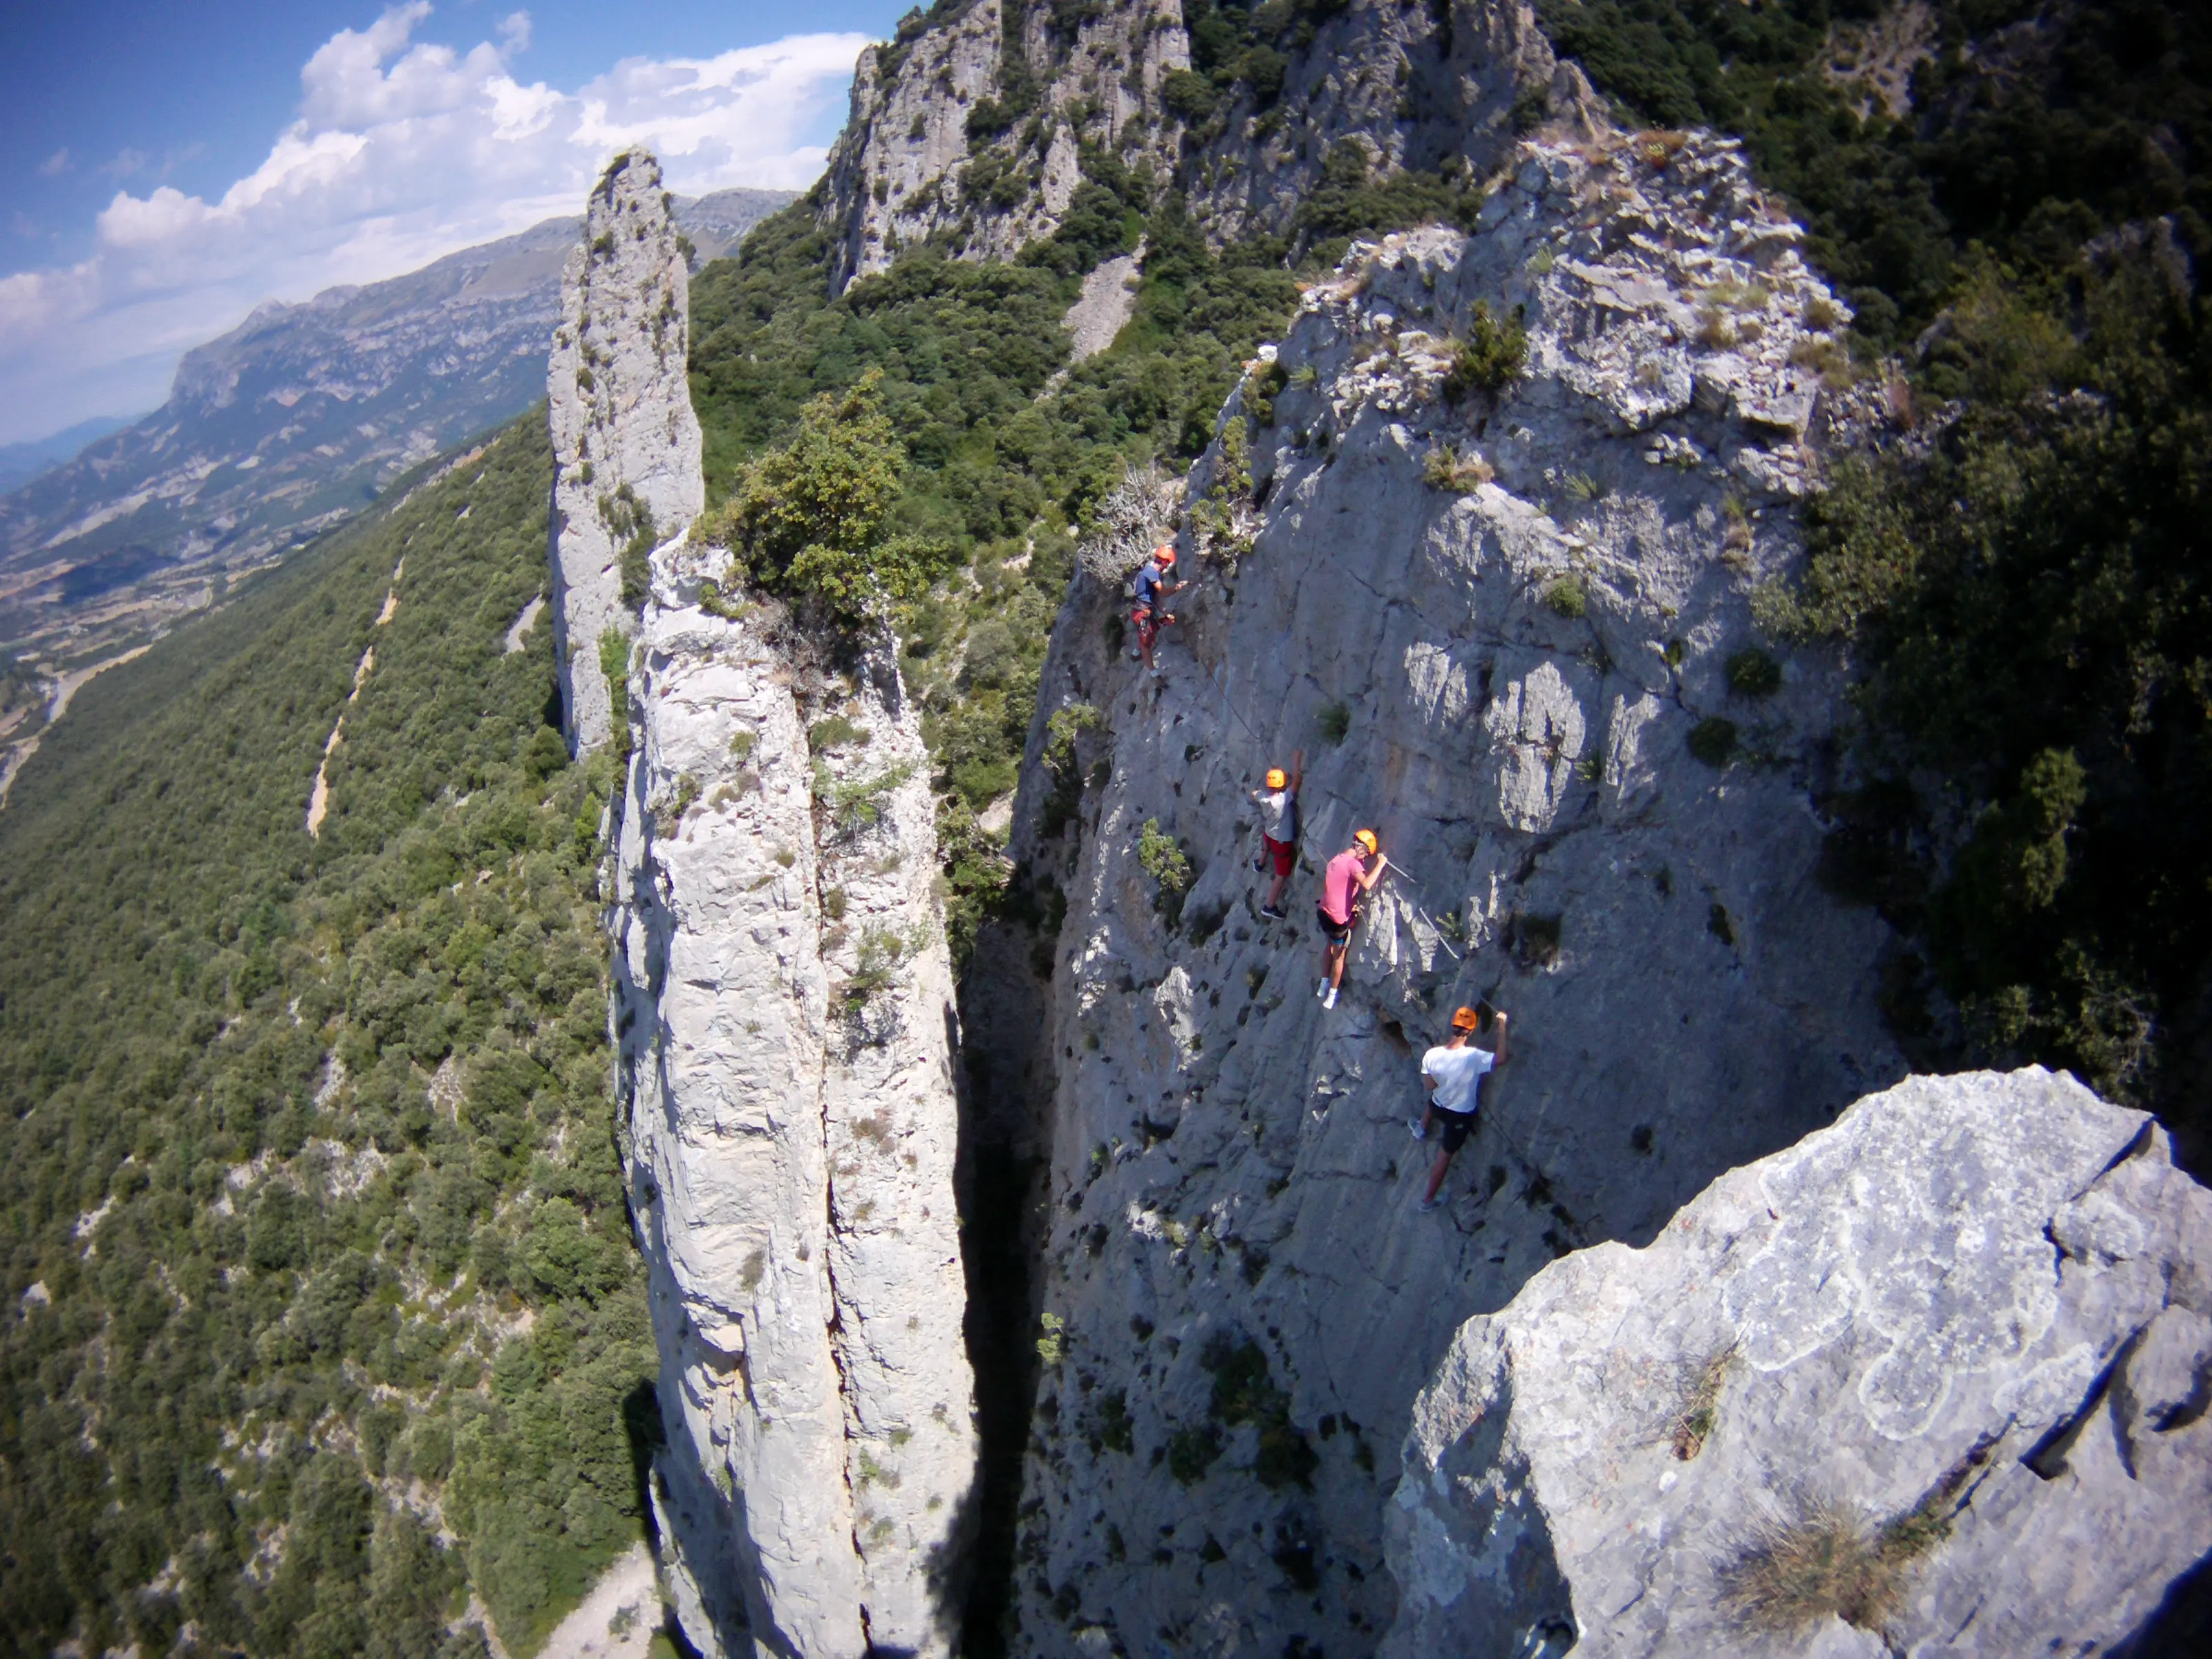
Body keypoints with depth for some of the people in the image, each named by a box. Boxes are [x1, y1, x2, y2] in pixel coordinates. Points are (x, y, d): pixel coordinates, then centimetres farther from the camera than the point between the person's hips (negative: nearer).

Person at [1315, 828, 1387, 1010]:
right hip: (1339, 919, -8)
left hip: (1324, 912, 8)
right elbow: (1367, 884, -40)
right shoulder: (1353, 864, -22)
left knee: (1329, 946, 30)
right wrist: (1380, 864, -28)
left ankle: (1324, 985, 42)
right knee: (1339, 956, 12)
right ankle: (1332, 996, 23)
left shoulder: (1336, 859, 6)